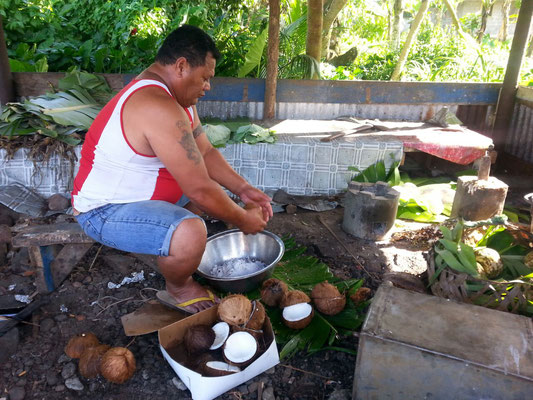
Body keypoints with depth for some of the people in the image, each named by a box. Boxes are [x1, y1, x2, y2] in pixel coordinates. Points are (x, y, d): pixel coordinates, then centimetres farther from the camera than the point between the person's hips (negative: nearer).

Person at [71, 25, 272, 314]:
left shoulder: (179, 97, 4)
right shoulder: (160, 109, -30)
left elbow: (206, 153, 6)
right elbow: (200, 190, -29)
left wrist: (243, 189, -5)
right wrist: (243, 220, -15)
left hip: (140, 192, 11)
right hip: (105, 211, -10)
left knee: (219, 192, 15)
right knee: (191, 233, -34)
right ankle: (177, 289, -2)